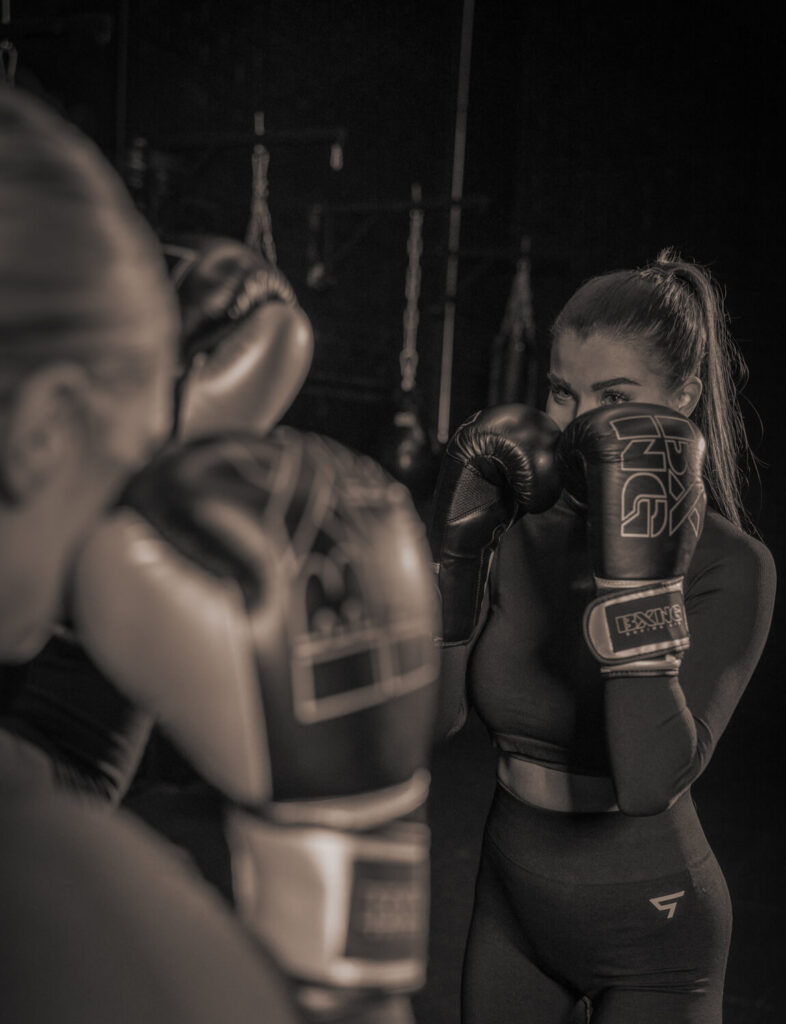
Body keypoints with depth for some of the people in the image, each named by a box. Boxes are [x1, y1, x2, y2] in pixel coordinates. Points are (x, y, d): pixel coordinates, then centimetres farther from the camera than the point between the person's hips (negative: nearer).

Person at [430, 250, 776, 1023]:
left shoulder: (731, 568, -20)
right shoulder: (521, 530, -8)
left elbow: (651, 783, -31)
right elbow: (430, 717, -15)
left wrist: (638, 561, -37)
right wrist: (461, 528, -22)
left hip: (649, 935, -4)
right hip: (513, 902, 4)